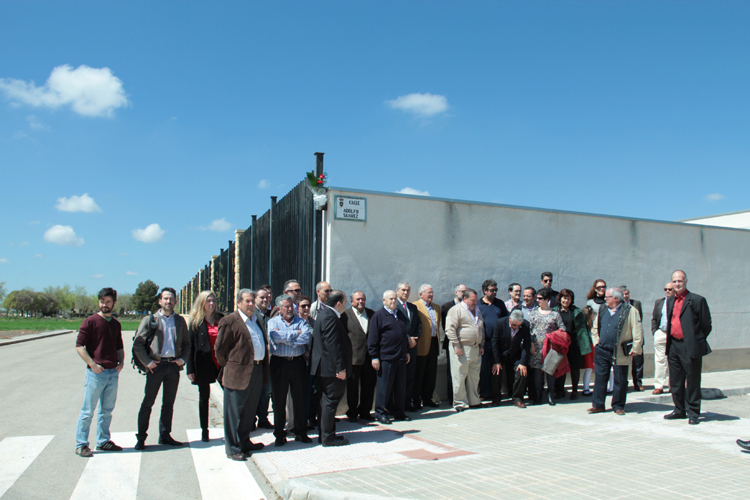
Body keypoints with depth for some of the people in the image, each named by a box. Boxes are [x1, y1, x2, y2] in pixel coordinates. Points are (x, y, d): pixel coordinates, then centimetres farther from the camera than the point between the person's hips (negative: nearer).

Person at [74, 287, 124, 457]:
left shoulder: (116, 324, 14)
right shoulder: (90, 321, -4)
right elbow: (79, 345, -8)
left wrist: (121, 362, 5)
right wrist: (92, 364, -16)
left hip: (113, 372, 6)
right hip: (96, 372, -6)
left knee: (107, 410, 13)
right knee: (88, 410, 0)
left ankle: (103, 441, 23)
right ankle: (81, 445, 8)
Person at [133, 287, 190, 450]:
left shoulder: (180, 320, 10)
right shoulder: (149, 320, 0)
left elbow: (186, 343, 16)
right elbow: (138, 343, -2)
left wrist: (182, 359, 1)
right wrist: (147, 362, -9)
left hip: (174, 366, 3)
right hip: (156, 366, -3)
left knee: (169, 403, 10)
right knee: (147, 403, 1)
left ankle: (165, 435, 20)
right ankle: (141, 437, 10)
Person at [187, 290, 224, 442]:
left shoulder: (221, 319, 7)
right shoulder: (196, 322, 0)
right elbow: (190, 345, -2)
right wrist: (190, 369, -8)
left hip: (221, 363, 2)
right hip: (204, 365, -2)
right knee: (204, 397, 9)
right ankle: (204, 430, 20)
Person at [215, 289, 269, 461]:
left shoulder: (256, 321, 16)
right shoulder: (229, 321, -9)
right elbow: (220, 348, -8)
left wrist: (264, 367, 14)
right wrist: (229, 367, -2)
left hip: (257, 371, 8)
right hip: (238, 374, -8)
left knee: (249, 410, 17)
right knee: (234, 412, 2)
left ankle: (244, 442, 31)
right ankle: (232, 448, 12)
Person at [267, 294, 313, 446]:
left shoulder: (300, 321, 9)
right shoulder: (273, 322, 6)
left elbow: (307, 336, -10)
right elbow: (275, 336, -16)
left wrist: (286, 339, -13)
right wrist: (295, 333, -9)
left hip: (298, 363, 1)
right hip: (279, 363, -1)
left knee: (299, 398, 6)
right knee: (279, 399, 4)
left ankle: (300, 432, 18)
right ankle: (279, 434, 15)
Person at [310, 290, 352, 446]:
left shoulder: (324, 314, 14)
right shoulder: (330, 317, -19)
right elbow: (333, 345, -24)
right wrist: (340, 368, -22)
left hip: (325, 368, 11)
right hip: (332, 368, -11)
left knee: (327, 401, 16)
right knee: (331, 401, -3)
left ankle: (324, 434, 25)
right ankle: (328, 437, 5)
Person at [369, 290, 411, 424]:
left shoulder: (400, 314, 15)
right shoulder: (378, 315, -5)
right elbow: (372, 338, -8)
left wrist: (407, 352, 20)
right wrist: (374, 357, -11)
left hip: (401, 358, 6)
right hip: (386, 358, -6)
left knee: (400, 387, 11)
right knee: (384, 387, 1)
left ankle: (398, 412, 22)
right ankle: (380, 413, 13)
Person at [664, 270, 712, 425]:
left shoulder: (697, 300, -7)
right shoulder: (670, 301, 13)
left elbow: (706, 325, -3)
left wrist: (697, 342, 2)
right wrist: (668, 345, 14)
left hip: (690, 347, -6)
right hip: (673, 347, 6)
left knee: (692, 382, 3)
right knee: (675, 381, 12)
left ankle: (693, 413, 13)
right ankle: (679, 410, 24)